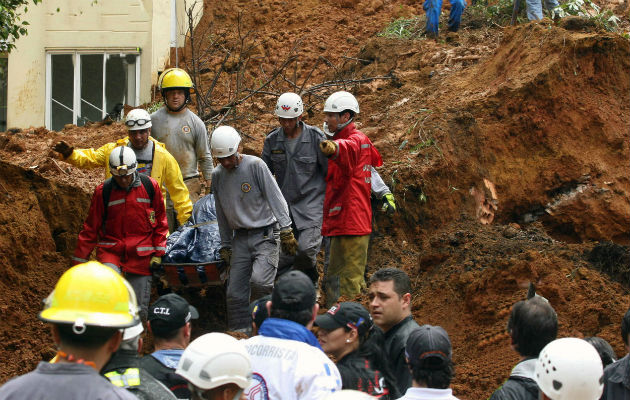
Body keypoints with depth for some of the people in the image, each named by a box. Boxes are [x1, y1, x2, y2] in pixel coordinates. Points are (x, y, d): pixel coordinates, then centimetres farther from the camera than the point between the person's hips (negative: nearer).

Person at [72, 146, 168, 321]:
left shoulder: (150, 187, 0)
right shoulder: (103, 191, -2)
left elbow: (160, 221, 11)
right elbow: (90, 228, 6)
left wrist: (158, 254, 4)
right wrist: (79, 261, 6)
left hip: (141, 254, 1)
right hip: (110, 252, -1)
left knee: (139, 310, -1)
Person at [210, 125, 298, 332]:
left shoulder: (255, 165, -9)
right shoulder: (217, 175, 8)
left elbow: (275, 198, -8)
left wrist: (286, 230, -13)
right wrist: (225, 246, 18)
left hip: (265, 235, -5)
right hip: (241, 240, 5)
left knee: (259, 281, -25)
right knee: (235, 293, 0)